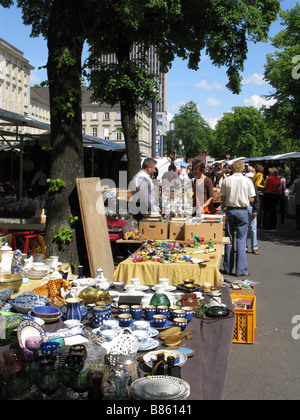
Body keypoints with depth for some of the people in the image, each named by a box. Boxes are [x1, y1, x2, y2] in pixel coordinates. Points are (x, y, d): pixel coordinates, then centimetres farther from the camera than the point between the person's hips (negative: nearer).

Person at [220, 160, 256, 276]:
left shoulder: (226, 180, -2)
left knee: (229, 240, 10)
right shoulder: (247, 181, -5)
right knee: (241, 241, 2)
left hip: (230, 210, 2)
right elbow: (251, 199, -2)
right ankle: (241, 270, 2)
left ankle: (228, 268, 17)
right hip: (242, 211, -2)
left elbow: (223, 198, 1)